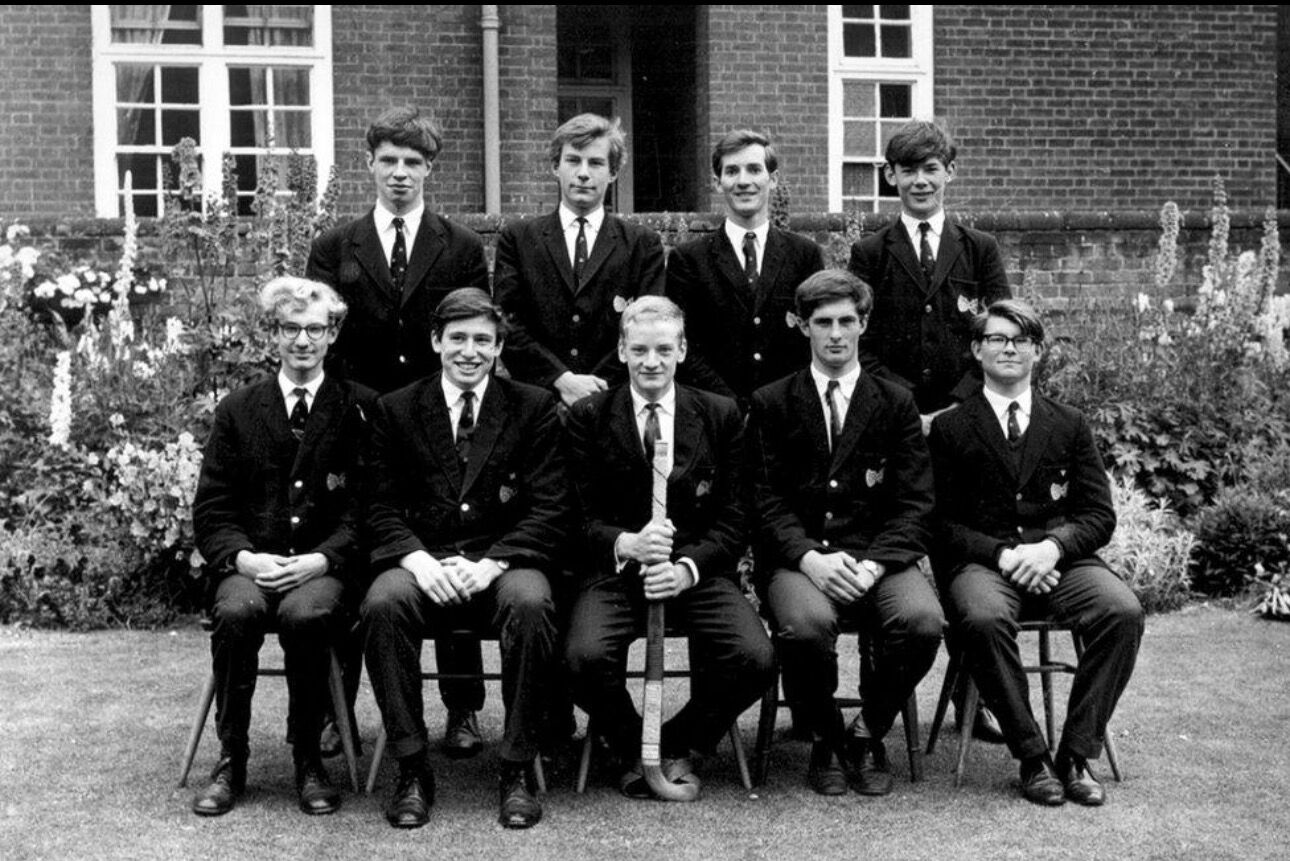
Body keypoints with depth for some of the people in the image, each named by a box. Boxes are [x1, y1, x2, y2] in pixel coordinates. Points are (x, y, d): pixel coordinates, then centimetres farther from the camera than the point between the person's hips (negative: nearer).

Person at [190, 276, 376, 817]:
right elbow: (211, 509, 10)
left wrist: (321, 559, -15)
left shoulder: (358, 408, 8)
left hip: (323, 565, -2)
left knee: (306, 612, -34)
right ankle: (231, 759, -14)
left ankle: (308, 758, -14)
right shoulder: (238, 410, 14)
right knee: (236, 611, -32)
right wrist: (243, 557, -10)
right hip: (250, 562, 2)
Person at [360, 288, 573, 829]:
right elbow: (382, 507, 5)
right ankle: (412, 770, -19)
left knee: (530, 605, -34)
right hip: (423, 561, 1)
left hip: (505, 563, -1)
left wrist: (491, 565, -16)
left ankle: (517, 770, -20)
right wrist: (418, 559, -16)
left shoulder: (534, 408, 7)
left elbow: (551, 509, -1)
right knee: (382, 605, -31)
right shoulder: (395, 410, 11)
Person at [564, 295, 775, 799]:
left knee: (755, 660, -24)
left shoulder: (720, 416, 7)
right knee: (586, 658, -30)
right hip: (615, 570, -1)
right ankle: (632, 752, 4)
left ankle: (679, 747, 7)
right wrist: (627, 544, -23)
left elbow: (731, 521, 3)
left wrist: (686, 568, -17)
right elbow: (585, 517, 0)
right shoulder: (589, 418, 5)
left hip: (699, 573, 1)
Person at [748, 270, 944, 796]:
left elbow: (913, 503, 5)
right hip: (798, 559, -1)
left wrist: (873, 564, -13)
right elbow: (766, 500, 2)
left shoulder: (896, 403, 12)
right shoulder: (771, 404, 10)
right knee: (805, 625, -34)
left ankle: (869, 734, 0)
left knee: (923, 622, -29)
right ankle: (825, 740, -3)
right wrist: (809, 558, -16)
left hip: (877, 559, 2)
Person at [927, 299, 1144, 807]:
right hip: (981, 561, -2)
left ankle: (1076, 754, -17)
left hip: (1060, 559, 2)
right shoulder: (950, 428, 12)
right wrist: (1002, 554, -14)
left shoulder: (1069, 425, 18)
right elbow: (942, 522, 3)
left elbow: (1099, 515, 9)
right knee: (983, 619, -36)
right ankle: (1032, 758, -22)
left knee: (1123, 612, -28)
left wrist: (1053, 546, -11)